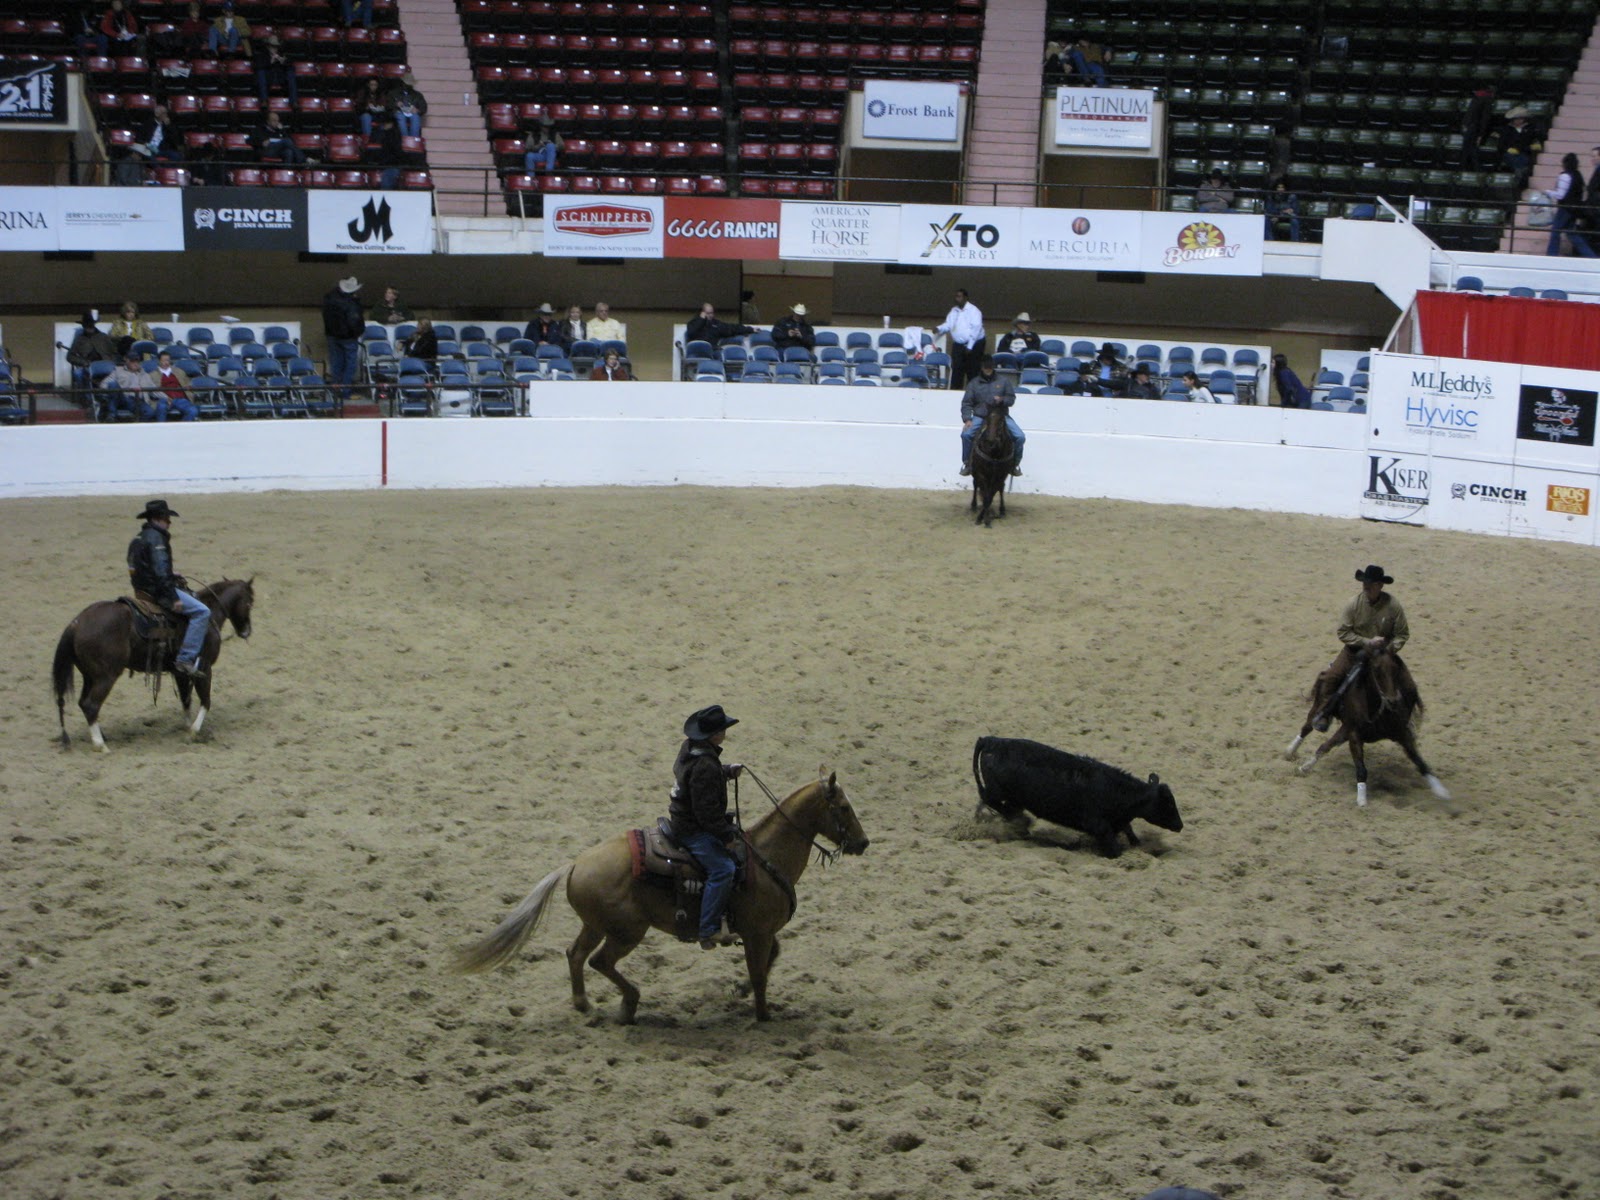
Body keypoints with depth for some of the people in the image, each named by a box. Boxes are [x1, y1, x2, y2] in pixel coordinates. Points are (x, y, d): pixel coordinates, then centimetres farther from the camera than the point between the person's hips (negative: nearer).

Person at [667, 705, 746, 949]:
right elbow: (707, 811, -27)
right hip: (693, 830, -11)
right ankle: (709, 931, -24)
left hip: (683, 819, 11)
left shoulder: (690, 748, 5)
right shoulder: (705, 766, -27)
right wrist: (728, 832, -18)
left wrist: (728, 770, 16)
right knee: (722, 869, -23)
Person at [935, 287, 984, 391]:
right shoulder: (954, 311, 12)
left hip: (973, 345, -6)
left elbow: (976, 329, -16)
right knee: (956, 371, 4)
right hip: (958, 345, 6)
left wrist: (969, 346, -20)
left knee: (972, 372, -2)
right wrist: (939, 329, -9)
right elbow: (948, 325, 14)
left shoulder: (973, 311, -9)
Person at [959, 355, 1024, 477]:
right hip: (980, 416, -1)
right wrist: (967, 419, -14)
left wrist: (1002, 400, -14)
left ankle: (1015, 464, 5)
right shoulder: (974, 384, 8)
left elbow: (1012, 398, 9)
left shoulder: (1003, 382, 9)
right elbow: (966, 403, 3)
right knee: (966, 434, -27)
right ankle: (967, 463, -7)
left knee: (1020, 437, -17)